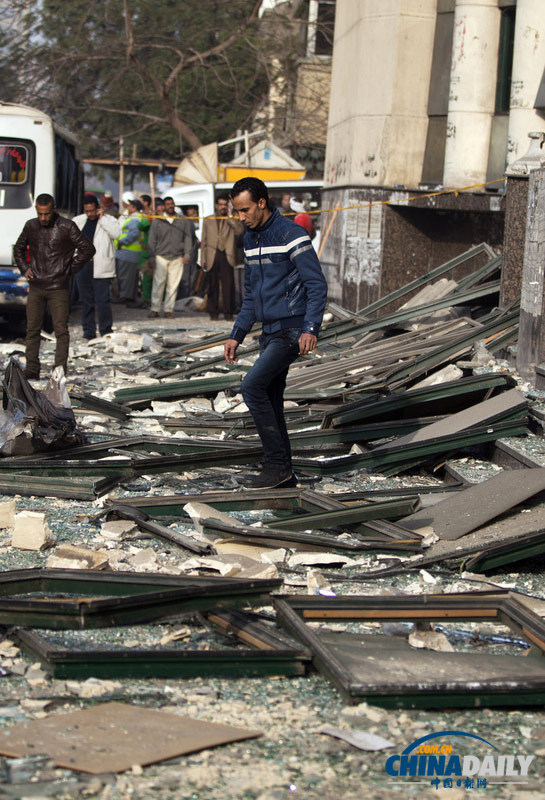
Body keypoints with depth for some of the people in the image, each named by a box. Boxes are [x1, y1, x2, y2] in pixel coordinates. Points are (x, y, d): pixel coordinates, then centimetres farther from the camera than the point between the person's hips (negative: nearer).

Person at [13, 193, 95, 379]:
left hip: (58, 288, -4)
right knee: (32, 329, 4)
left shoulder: (66, 227, -6)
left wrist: (69, 269, -3)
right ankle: (32, 369, 10)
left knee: (61, 330, -4)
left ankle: (60, 369, -1)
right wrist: (24, 268, 9)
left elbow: (88, 249, -2)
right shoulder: (31, 226, 7)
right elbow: (18, 249, 24)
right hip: (35, 287, 4)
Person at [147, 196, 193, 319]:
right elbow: (152, 240, 8)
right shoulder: (157, 221, 7)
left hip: (177, 258, 1)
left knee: (173, 285, -1)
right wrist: (152, 256, 1)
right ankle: (155, 309, 2)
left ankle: (169, 310, 6)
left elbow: (188, 238, 9)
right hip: (161, 257, -1)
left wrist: (187, 254, 0)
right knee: (158, 283, -4)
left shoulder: (184, 221, 10)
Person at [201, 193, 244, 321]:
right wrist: (203, 258, 7)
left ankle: (228, 312, -4)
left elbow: (239, 231, -8)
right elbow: (204, 241, 14)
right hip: (212, 256, 1)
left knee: (228, 284, -8)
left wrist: (230, 216, -7)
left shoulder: (233, 220, 13)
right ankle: (213, 312, 7)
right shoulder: (208, 220, 16)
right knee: (213, 285, 1)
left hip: (227, 256, -1)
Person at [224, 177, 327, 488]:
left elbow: (317, 285, -15)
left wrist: (310, 329, -25)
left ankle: (277, 466, -11)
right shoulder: (251, 238, 14)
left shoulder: (291, 235, -12)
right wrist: (237, 335, 17)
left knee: (252, 386, -18)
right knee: (271, 399, 8)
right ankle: (283, 474, 16)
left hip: (292, 331, -9)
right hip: (270, 332, 9)